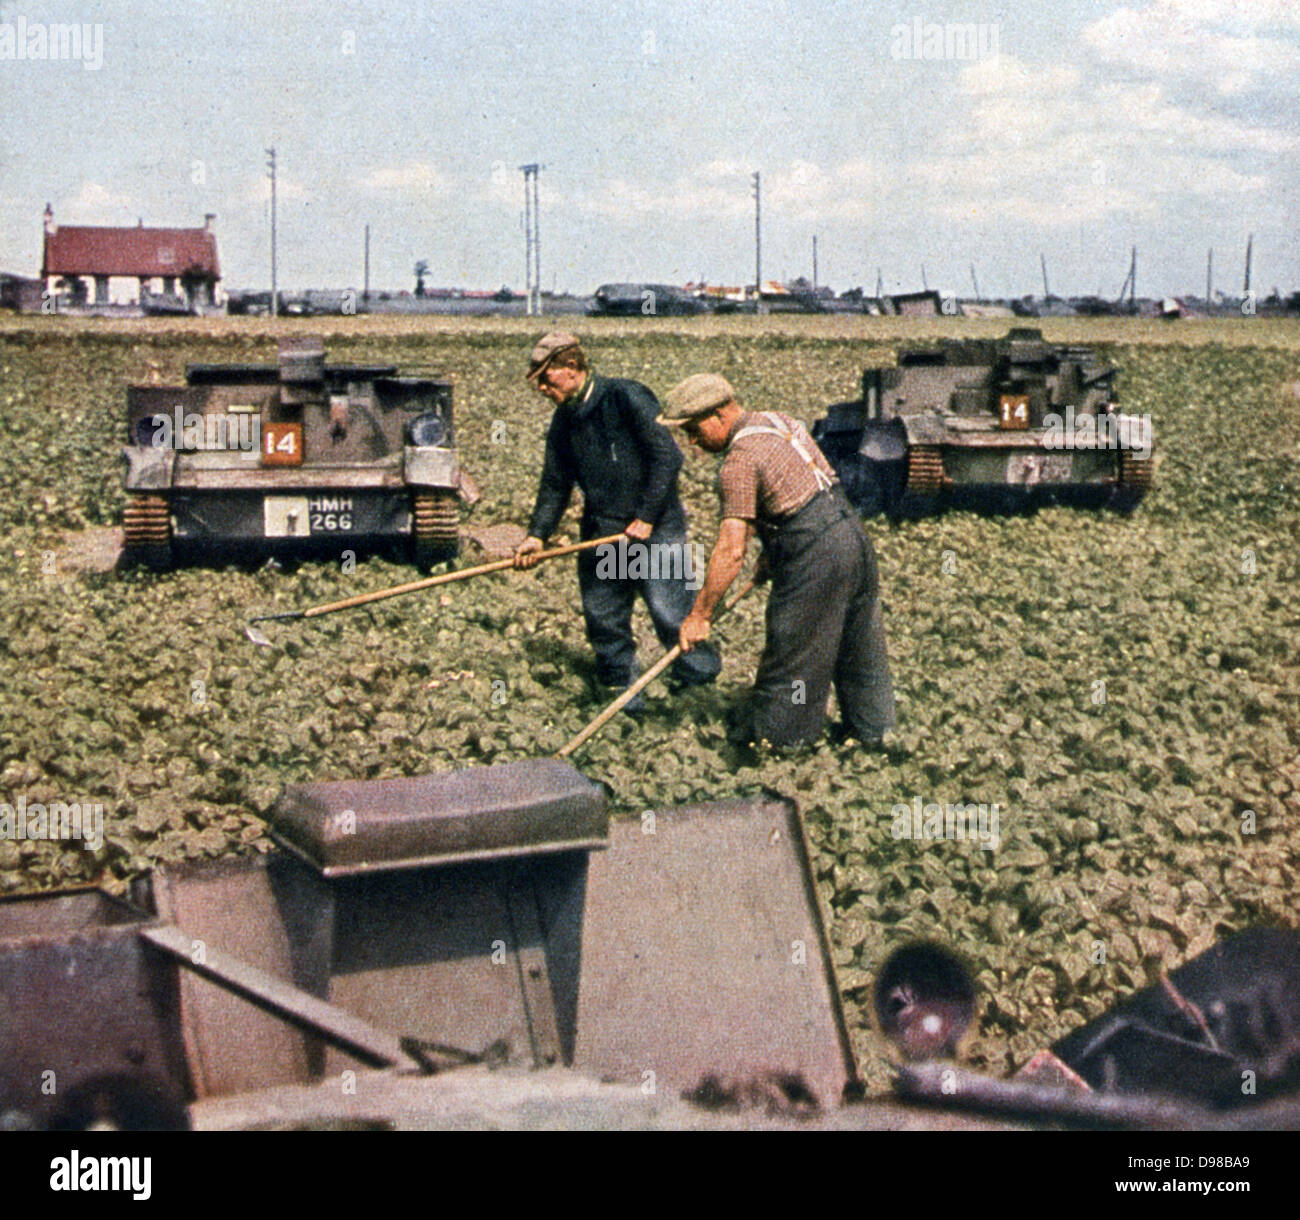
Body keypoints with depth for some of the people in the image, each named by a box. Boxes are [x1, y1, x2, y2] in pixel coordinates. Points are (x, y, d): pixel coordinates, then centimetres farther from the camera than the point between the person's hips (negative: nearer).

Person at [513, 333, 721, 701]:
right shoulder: (563, 422, 10)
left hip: (654, 530, -7)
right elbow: (555, 485, 14)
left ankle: (695, 678, 7)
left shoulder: (626, 398, -11)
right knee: (602, 617, 10)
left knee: (669, 612, -9)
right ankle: (621, 696, 24)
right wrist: (538, 534, 0)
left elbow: (667, 457, -14)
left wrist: (646, 518, -16)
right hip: (600, 534, 7)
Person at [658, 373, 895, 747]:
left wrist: (699, 614, -14)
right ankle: (871, 727, 34)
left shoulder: (739, 459, -14)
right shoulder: (779, 421, 13)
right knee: (858, 648, 21)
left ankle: (765, 730, 20)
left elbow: (732, 551, -19)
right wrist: (772, 553, 22)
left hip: (814, 558, -9)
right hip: (852, 531, 9)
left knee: (789, 652, 6)